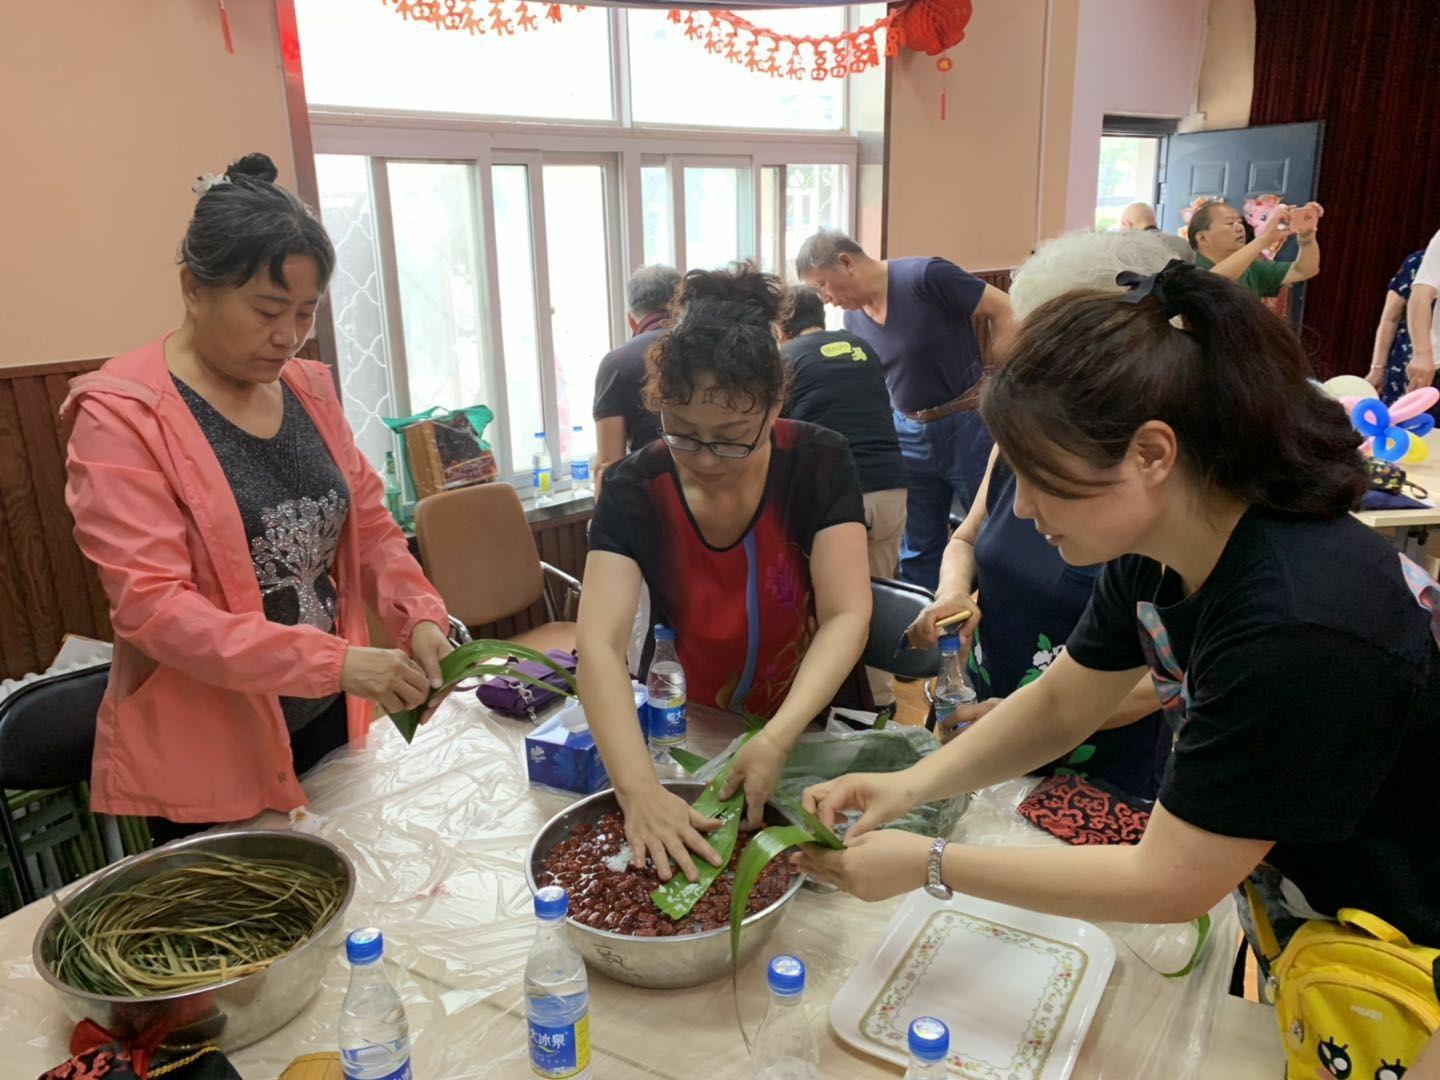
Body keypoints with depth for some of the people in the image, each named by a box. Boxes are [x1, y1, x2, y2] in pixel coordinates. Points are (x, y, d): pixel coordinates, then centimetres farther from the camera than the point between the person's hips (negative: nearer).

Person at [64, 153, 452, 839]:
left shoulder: (309, 389, 3)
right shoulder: (120, 416, -16)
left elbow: (369, 523, 8)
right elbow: (153, 607, -23)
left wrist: (418, 615, -11)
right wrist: (336, 662, -31)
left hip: (329, 728, 6)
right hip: (205, 761, -6)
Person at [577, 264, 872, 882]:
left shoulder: (818, 463, -15)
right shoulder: (635, 490, -15)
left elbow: (847, 615, -21)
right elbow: (599, 643, -26)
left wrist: (776, 740, -36)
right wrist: (638, 789, -40)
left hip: (814, 726, -1)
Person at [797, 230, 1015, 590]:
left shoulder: (925, 277, -18)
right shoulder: (853, 319, 4)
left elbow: (1003, 310, -13)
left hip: (969, 422, -6)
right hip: (908, 433, 6)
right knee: (918, 548, 13)